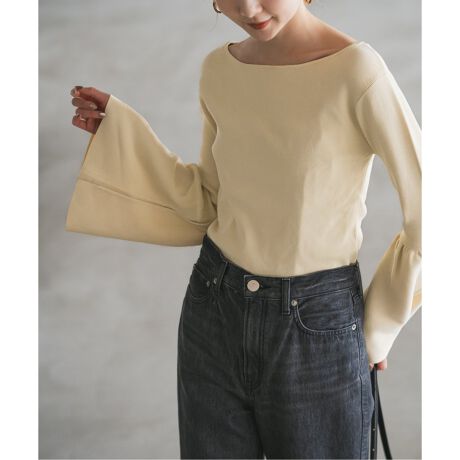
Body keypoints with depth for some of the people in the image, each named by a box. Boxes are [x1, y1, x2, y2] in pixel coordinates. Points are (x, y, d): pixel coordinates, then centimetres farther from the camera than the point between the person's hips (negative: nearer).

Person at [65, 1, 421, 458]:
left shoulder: (356, 69, -17)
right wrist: (118, 132, 4)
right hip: (213, 312, 5)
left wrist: (376, 328, -3)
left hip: (316, 322, -4)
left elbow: (424, 215, -13)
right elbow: (209, 204, 10)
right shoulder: (218, 69, 2)